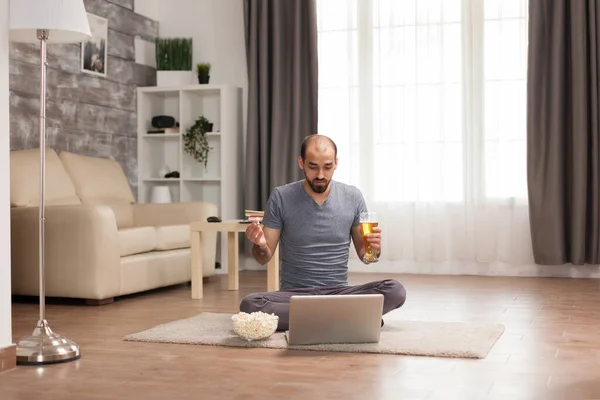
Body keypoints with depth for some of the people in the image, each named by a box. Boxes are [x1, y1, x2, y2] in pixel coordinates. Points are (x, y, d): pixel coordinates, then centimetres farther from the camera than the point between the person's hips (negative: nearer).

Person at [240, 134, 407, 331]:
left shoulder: (353, 197, 1)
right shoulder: (281, 197, -3)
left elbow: (363, 255, 9)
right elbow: (264, 258, 1)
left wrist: (374, 248, -14)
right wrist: (260, 245, -22)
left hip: (338, 292, 1)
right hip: (293, 294, -1)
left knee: (395, 291, -25)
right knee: (250, 305, -33)